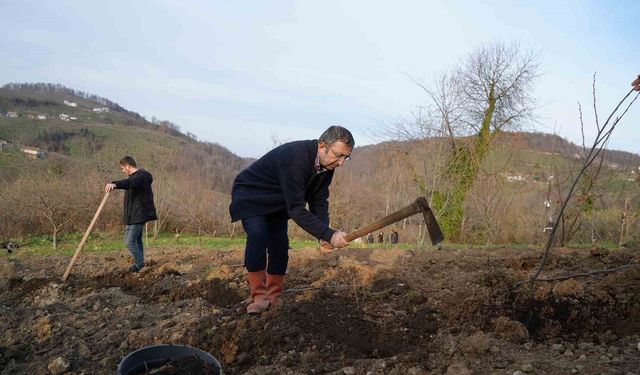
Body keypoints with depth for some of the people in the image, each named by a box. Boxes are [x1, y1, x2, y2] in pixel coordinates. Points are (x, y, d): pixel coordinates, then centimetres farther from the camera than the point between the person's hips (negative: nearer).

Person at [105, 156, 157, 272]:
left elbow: (129, 182, -44)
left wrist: (115, 184, -62)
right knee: (137, 239, 21)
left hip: (138, 215, -11)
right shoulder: (139, 175, 16)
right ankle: (140, 262, 35)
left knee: (129, 241, -8)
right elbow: (130, 183, 38)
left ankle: (139, 263, 10)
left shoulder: (139, 176, -20)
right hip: (137, 214, 11)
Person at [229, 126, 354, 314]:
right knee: (257, 235, -27)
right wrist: (329, 235, -42)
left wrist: (323, 236, -21)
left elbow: (319, 202, -8)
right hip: (249, 195, -7)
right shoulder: (295, 158, -40)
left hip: (277, 201, 7)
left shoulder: (326, 165, -13)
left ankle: (274, 297, 14)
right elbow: (296, 210, -40)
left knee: (280, 244, -1)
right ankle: (259, 296, -17)